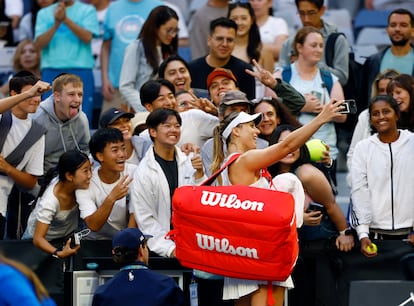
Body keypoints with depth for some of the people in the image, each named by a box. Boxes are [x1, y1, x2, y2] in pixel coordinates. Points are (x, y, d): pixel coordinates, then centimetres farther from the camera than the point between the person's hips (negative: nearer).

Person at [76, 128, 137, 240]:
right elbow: (93, 226, -19)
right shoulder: (86, 182, -11)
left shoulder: (133, 173, -8)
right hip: (98, 241, 0)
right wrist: (111, 198, -32)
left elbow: (135, 216, -9)